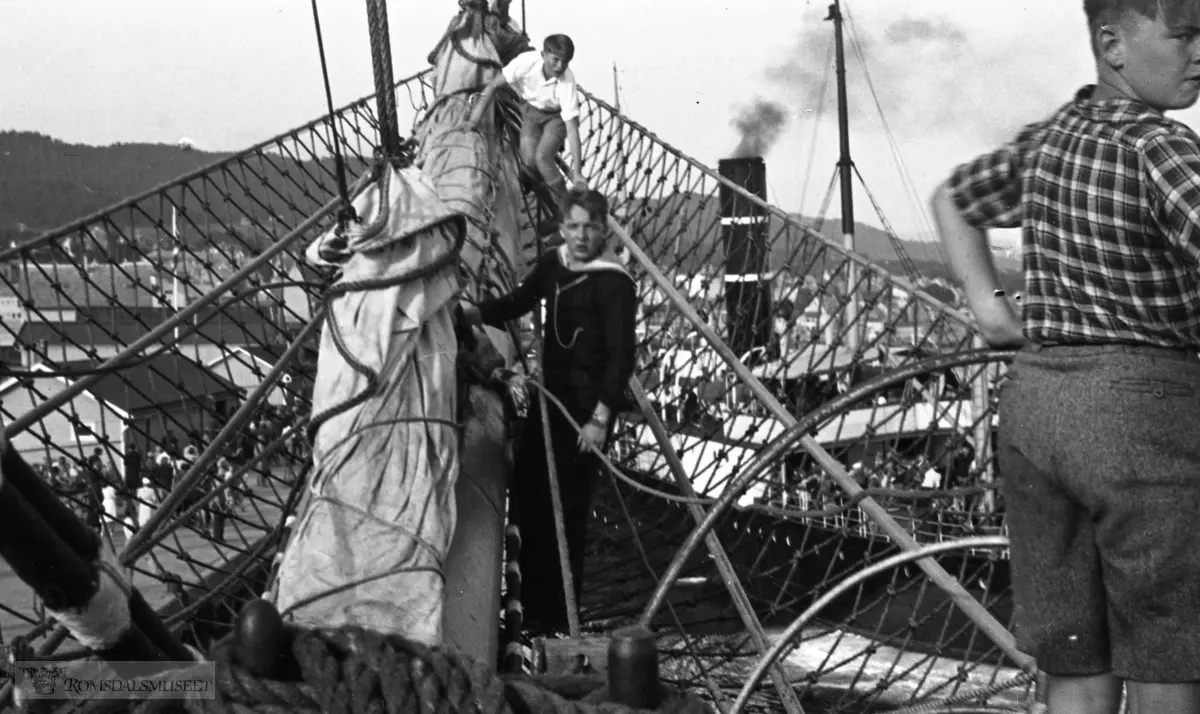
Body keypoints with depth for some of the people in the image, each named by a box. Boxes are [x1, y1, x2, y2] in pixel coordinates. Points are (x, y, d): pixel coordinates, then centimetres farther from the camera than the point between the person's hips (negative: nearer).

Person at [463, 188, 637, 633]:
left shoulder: (613, 283, -14)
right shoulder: (553, 265, 7)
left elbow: (622, 354, -18)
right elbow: (518, 302, 20)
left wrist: (600, 417, -23)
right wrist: (472, 314, 3)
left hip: (587, 407, -8)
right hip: (550, 396, 8)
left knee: (568, 505, -6)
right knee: (528, 491, 9)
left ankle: (560, 613, 5)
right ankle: (535, 600, 23)